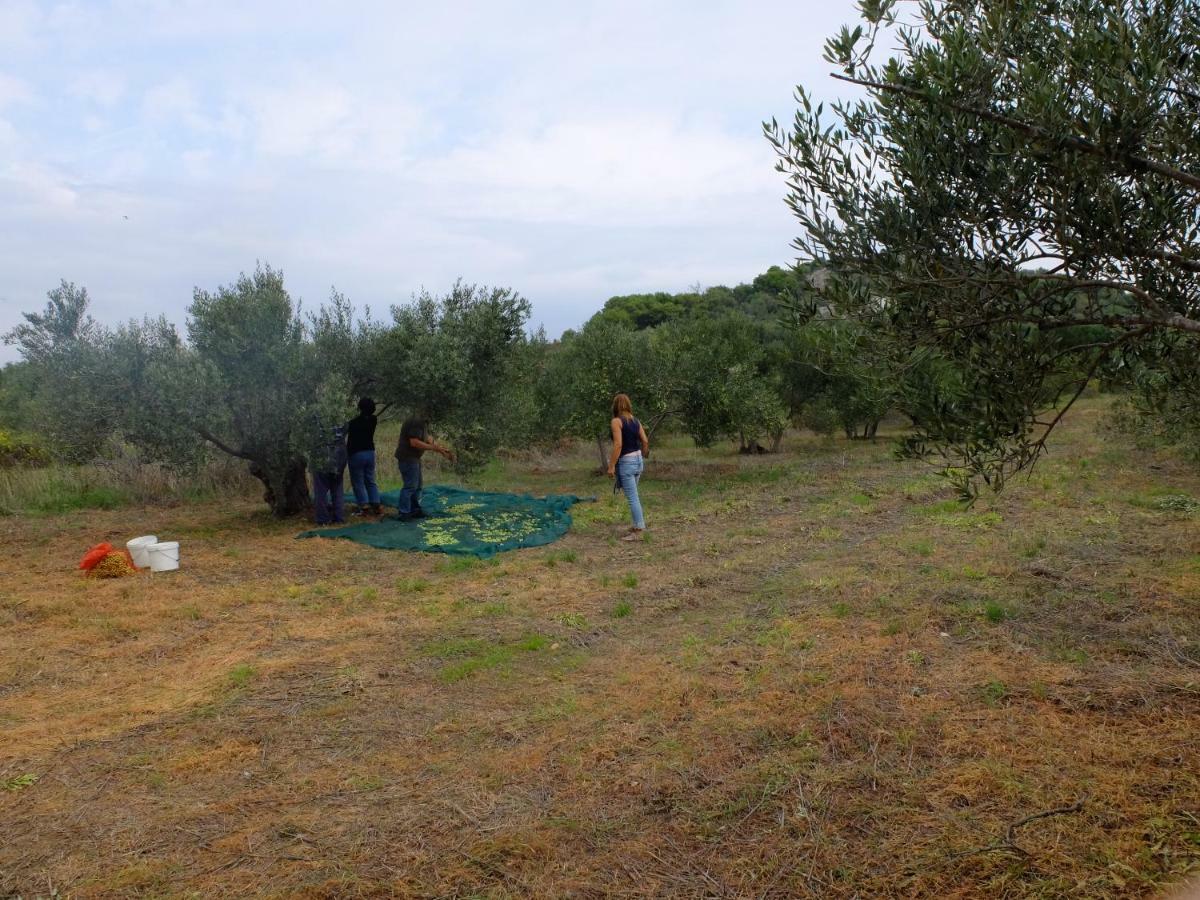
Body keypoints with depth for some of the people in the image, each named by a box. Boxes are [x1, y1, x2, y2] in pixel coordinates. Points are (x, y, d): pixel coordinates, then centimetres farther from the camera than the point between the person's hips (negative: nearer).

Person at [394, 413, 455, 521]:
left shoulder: (422, 423, 12)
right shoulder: (416, 422, -21)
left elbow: (429, 439, 14)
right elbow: (414, 443, -27)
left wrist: (443, 451, 7)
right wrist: (434, 448, -23)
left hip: (413, 458, 11)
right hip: (407, 458, -11)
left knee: (417, 486, 15)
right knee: (410, 486, -9)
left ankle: (415, 510, 23)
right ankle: (404, 513, -5)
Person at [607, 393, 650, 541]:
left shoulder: (617, 421, -12)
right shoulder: (635, 421, 9)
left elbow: (618, 444, -19)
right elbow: (645, 441, 9)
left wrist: (611, 466, -17)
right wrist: (643, 457, 25)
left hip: (626, 462, -8)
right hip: (638, 460, 8)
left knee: (633, 498, -4)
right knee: (633, 496, 19)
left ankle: (639, 531, -1)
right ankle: (639, 525, 25)